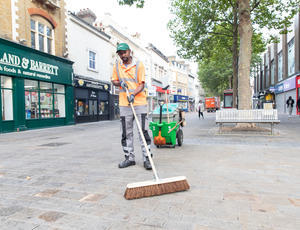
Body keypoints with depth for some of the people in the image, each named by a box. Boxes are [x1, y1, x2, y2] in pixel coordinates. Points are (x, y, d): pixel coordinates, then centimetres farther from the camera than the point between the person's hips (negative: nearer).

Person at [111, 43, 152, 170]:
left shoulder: (139, 65, 0)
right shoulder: (116, 66, 11)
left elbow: (141, 84, -5)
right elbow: (113, 80, 20)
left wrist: (133, 94, -23)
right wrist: (119, 83, -4)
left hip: (139, 102, -3)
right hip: (124, 104, 4)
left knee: (144, 131, -3)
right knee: (126, 133, 8)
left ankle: (147, 158, 5)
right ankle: (129, 158, 19)